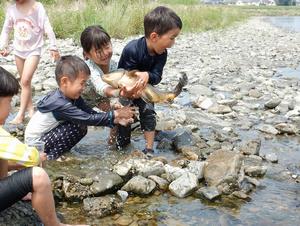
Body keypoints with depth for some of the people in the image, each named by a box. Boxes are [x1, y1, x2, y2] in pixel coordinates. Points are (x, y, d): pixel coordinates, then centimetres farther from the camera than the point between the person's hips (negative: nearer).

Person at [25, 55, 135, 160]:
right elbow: (89, 119, -31)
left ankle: (54, 152, 6)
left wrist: (117, 120, -16)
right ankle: (52, 155, -9)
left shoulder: (73, 97, -5)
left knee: (81, 124, -4)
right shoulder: (60, 105, -31)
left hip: (47, 134, 9)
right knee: (78, 126, -23)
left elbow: (91, 113, -6)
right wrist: (115, 114, -26)